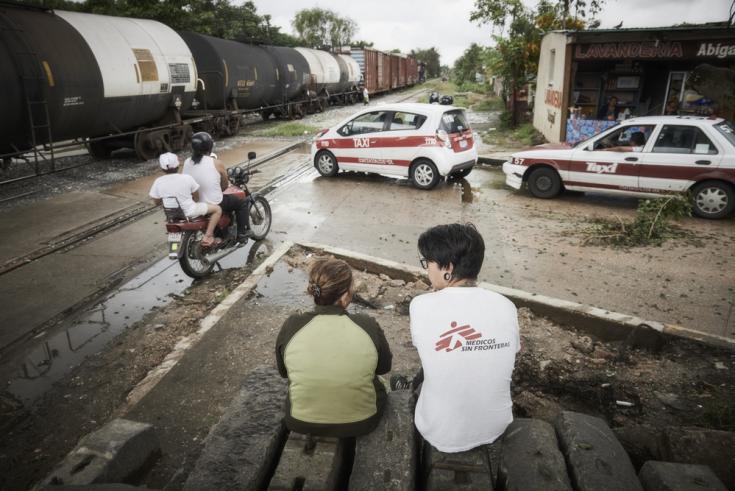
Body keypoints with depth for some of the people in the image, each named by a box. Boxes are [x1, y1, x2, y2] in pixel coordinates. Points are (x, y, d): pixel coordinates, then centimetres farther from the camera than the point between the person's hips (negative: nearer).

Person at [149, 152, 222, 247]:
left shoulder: (158, 182, -8)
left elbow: (157, 202, 1)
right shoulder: (187, 178, -14)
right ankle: (207, 236, 1)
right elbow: (196, 197, -2)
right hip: (189, 212, -5)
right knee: (217, 209, 9)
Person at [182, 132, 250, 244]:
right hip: (214, 206, -6)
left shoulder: (186, 163, -3)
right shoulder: (216, 164, -16)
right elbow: (225, 186, -3)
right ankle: (242, 234, 18)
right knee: (241, 202, 17)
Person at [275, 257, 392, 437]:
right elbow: (385, 367, -1)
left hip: (302, 423, 1)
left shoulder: (291, 326, -20)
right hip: (360, 424, 0)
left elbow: (283, 371, 0)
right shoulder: (368, 326, -21)